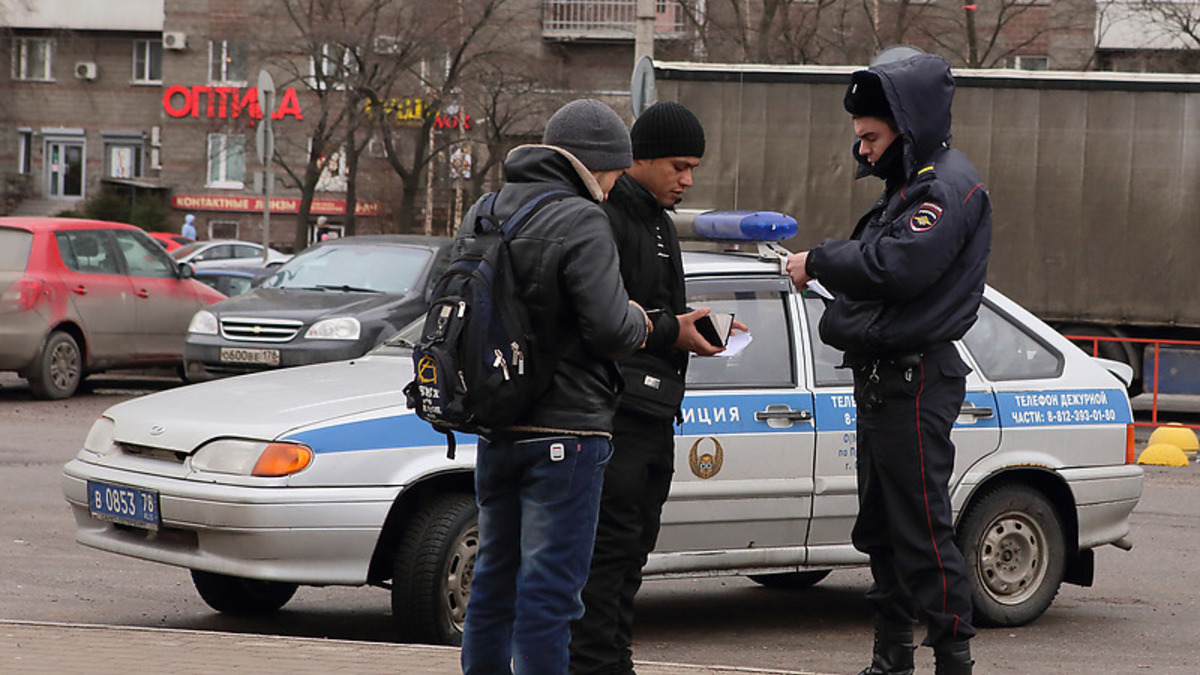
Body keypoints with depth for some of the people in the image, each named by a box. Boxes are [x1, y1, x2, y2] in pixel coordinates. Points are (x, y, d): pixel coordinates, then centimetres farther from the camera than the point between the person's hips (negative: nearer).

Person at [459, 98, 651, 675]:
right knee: (548, 587, -5)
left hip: (495, 428, 8)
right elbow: (609, 330, -21)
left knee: (494, 581, 16)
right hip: (564, 431, -7)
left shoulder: (483, 214, 11)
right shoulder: (580, 223, -14)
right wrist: (641, 320, 0)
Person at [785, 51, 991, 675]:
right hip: (882, 380, 11)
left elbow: (898, 267, -24)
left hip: (916, 383, -11)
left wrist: (819, 261, -11)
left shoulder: (949, 186, -13)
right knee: (881, 528, 15)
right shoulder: (909, 185, 20)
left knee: (922, 530, -10)